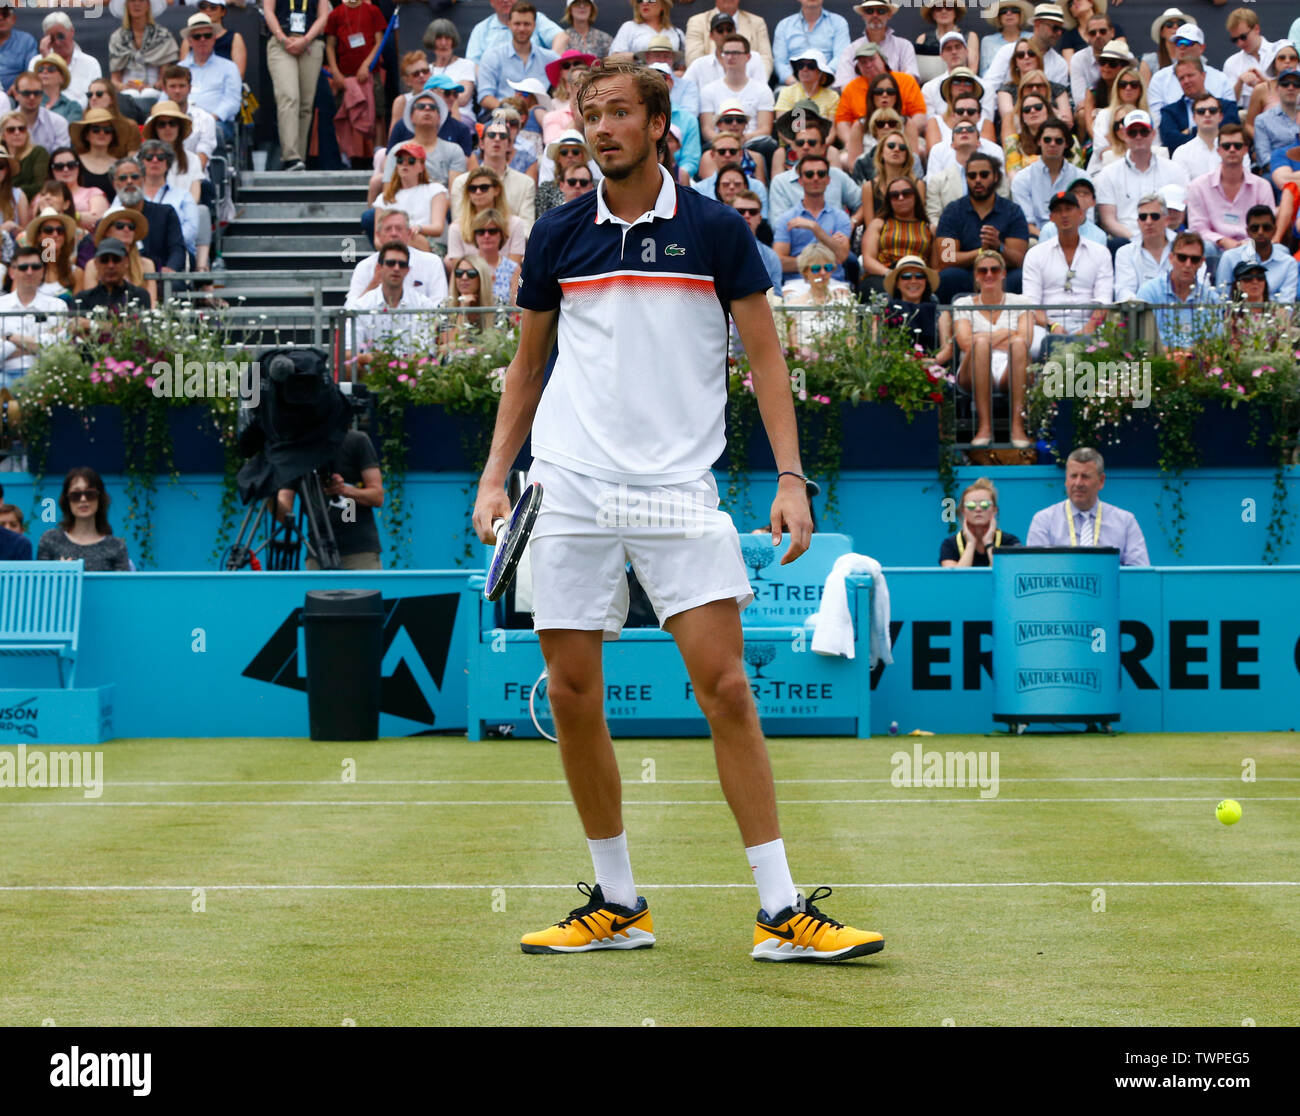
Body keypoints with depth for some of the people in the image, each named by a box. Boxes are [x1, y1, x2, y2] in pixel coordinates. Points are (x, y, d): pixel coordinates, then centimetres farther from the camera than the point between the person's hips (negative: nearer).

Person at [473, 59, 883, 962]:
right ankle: (617, 904, 15)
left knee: (725, 685, -10)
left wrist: (790, 475, -6)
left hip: (679, 487, -3)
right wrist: (496, 475, 10)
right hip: (570, 487, 3)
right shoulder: (558, 236, 9)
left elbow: (766, 356, 4)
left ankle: (782, 912, -8)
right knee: (572, 694, 1)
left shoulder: (714, 229, 2)